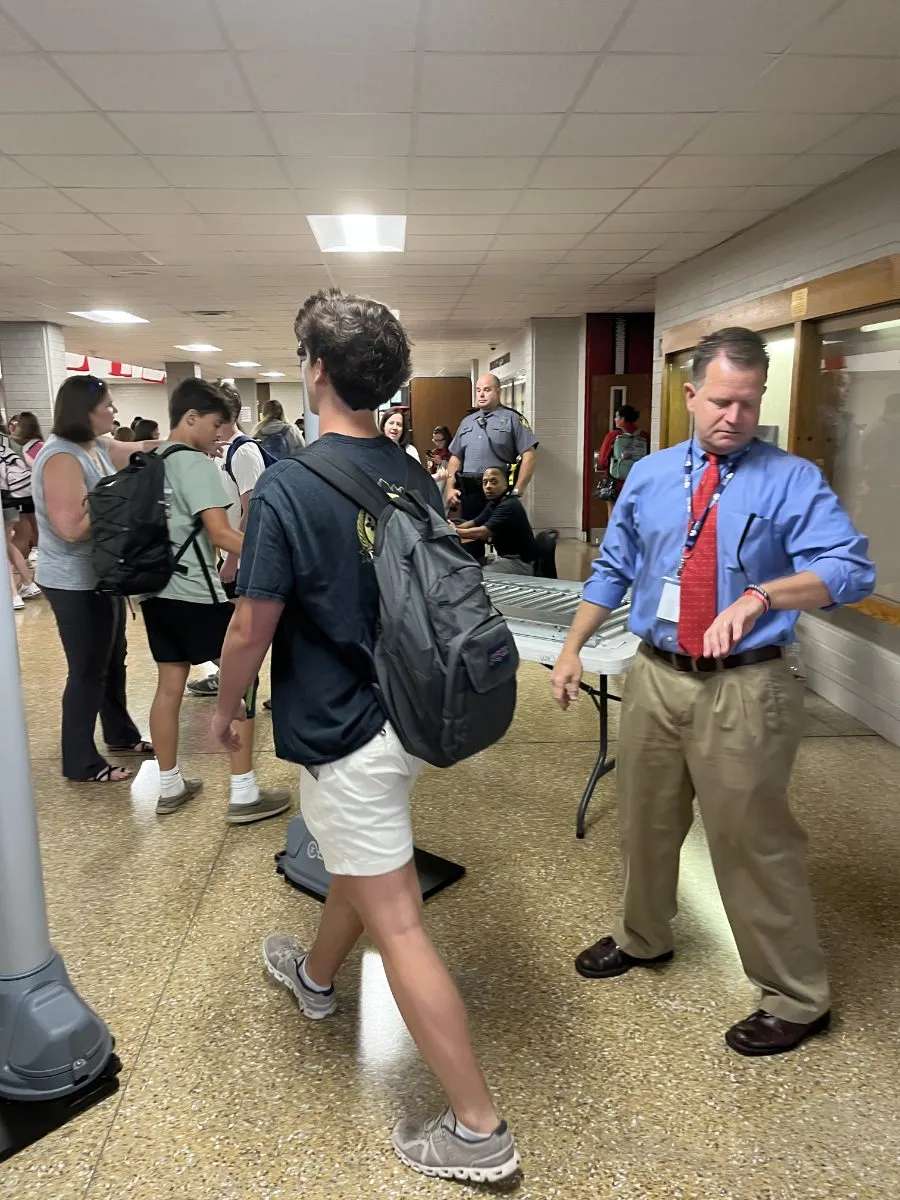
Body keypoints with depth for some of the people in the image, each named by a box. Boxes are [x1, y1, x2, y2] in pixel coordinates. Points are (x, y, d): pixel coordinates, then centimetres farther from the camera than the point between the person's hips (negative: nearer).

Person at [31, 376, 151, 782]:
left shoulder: (96, 446, 5)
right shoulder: (62, 458, -23)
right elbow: (71, 527, -30)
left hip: (102, 576, 9)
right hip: (76, 584, -9)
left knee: (113, 660, 21)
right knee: (88, 670, 1)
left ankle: (121, 734, 38)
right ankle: (80, 762, 15)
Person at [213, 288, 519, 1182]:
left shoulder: (288, 488, -21)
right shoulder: (415, 480, 0)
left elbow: (252, 628, -16)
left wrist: (225, 706, 2)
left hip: (342, 733, -8)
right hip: (407, 713, 8)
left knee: (396, 924, 2)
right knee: (355, 862, 29)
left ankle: (478, 1128, 16)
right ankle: (316, 976, 57)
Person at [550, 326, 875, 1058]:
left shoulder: (793, 481, -7)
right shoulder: (648, 477, 6)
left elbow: (851, 570, -18)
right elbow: (612, 572, 12)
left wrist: (759, 595, -34)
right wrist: (572, 649, 9)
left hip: (746, 688, -4)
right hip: (657, 676, 5)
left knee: (754, 840, 5)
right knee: (645, 823, 19)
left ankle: (797, 999, 27)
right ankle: (643, 938, 45)